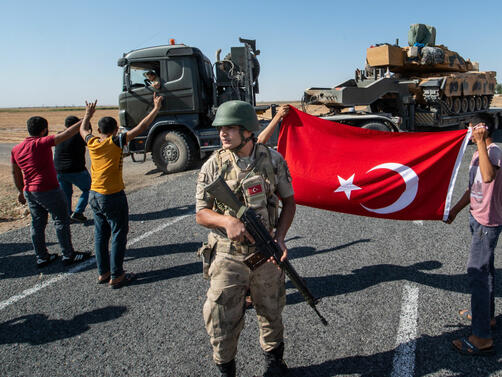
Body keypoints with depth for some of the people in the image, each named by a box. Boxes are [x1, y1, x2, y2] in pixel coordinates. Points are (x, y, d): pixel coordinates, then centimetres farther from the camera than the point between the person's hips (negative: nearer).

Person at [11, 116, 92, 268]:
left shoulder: (16, 150, 8)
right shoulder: (42, 143, -15)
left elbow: (15, 173, 16)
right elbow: (66, 135, -21)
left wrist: (21, 191, 27)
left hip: (29, 191, 7)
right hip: (48, 190, -7)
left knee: (37, 224, 14)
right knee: (61, 221, 4)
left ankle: (41, 257, 23)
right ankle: (68, 255, 11)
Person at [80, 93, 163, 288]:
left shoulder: (92, 142, 3)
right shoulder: (116, 142, -12)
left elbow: (82, 130, 26)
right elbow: (140, 128, -14)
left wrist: (88, 114, 42)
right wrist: (156, 109, -7)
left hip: (94, 195, 7)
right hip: (113, 196, -7)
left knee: (100, 235, 15)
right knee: (118, 235, 3)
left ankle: (103, 272, 25)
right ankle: (116, 276, 7)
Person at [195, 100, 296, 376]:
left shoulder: (273, 159, -5)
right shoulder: (213, 166, -7)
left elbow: (288, 201, 3)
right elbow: (200, 214, -4)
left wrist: (280, 237, -10)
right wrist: (226, 220, -24)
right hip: (228, 258, -1)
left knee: (271, 313, 19)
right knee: (222, 322, 5)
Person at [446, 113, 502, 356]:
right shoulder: (478, 153, 14)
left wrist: (481, 143, -34)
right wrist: (456, 209, 22)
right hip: (478, 218, 10)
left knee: (477, 272, -11)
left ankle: (482, 338, -6)